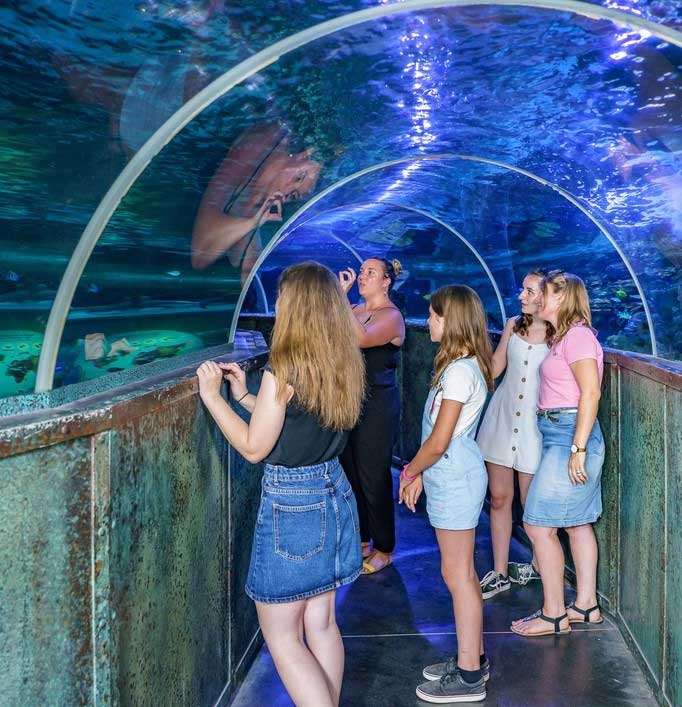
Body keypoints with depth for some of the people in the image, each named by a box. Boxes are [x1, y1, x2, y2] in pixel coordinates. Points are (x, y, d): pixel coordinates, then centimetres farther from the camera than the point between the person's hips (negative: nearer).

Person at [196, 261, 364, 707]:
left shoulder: (284, 369, -19)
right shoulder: (344, 366, 3)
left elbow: (254, 448, -14)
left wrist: (213, 396, -5)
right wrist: (246, 395, 16)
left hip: (292, 503, -8)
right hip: (333, 491, 8)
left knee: (282, 636, 7)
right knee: (321, 623, 18)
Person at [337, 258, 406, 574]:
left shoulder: (391, 316, -12)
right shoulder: (356, 310, 10)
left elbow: (361, 339, -32)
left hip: (377, 405, -7)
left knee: (373, 479, 1)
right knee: (351, 473, 15)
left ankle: (384, 549, 17)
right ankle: (362, 539, 32)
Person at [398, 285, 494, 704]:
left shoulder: (459, 371, -20)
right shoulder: (464, 366, 10)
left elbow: (438, 443, -21)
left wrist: (410, 472, -5)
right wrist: (419, 474, 14)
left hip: (455, 481, -10)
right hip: (455, 477, 10)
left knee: (458, 575, 0)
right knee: (462, 573, 18)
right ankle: (473, 657, 31)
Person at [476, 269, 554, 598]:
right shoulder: (513, 325, 5)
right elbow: (493, 368, 10)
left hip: (535, 423, -4)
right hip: (502, 417, 4)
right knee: (498, 499, 8)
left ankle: (540, 564, 32)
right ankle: (499, 573, 19)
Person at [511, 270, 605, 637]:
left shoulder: (577, 335, -13)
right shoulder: (564, 336, 16)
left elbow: (591, 392, -21)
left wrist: (578, 449, -23)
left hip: (569, 435, -10)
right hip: (563, 436, 10)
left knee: (538, 525, -5)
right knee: (577, 523, 15)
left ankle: (554, 614, 6)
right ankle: (586, 605, 25)